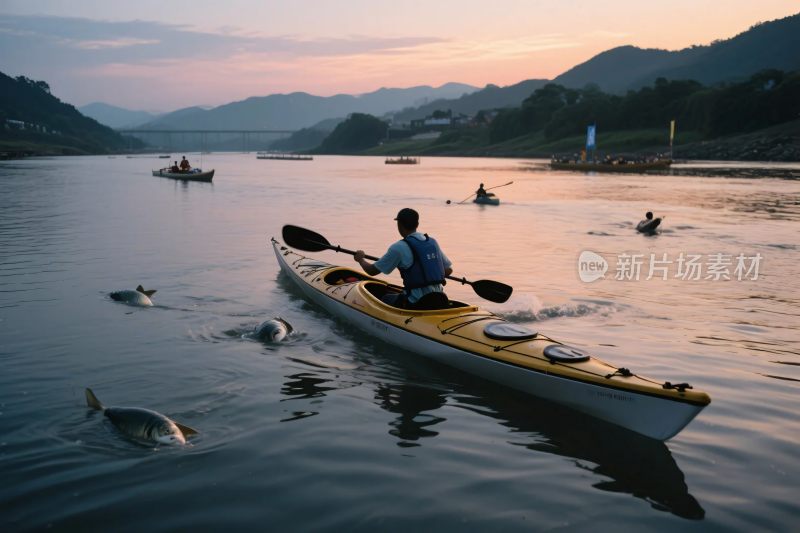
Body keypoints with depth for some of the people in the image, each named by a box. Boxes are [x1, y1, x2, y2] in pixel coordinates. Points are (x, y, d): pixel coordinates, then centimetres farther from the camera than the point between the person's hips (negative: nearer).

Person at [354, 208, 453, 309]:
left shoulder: (399, 247, -12)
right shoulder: (433, 242, 4)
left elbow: (372, 271, -4)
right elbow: (448, 270, 10)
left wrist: (360, 259, 16)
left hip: (415, 304, -6)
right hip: (438, 301, 6)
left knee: (386, 299, 24)